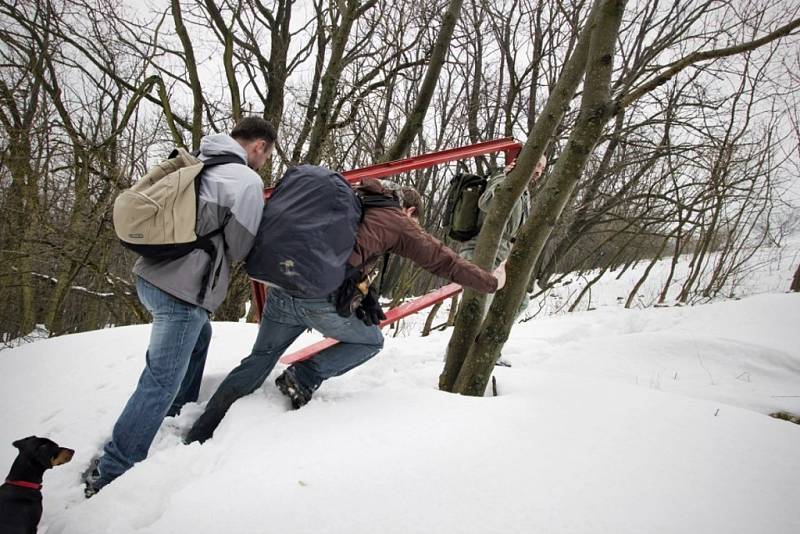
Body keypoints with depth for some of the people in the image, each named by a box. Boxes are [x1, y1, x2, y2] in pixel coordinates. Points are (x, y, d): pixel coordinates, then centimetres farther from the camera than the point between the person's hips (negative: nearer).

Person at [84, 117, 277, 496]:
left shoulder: (199, 163, 11)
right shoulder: (248, 182, -11)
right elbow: (238, 249, -5)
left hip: (150, 274, 9)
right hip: (182, 290, -9)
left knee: (199, 335, 31)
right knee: (161, 383, -1)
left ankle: (176, 416, 42)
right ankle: (110, 474, 4)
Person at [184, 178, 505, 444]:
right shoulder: (399, 222, 11)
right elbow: (443, 261, 15)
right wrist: (490, 282, 26)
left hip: (281, 286, 6)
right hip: (322, 300, -5)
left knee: (259, 360, 21)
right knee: (371, 340, 22)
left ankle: (198, 436, 23)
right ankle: (303, 378, 6)